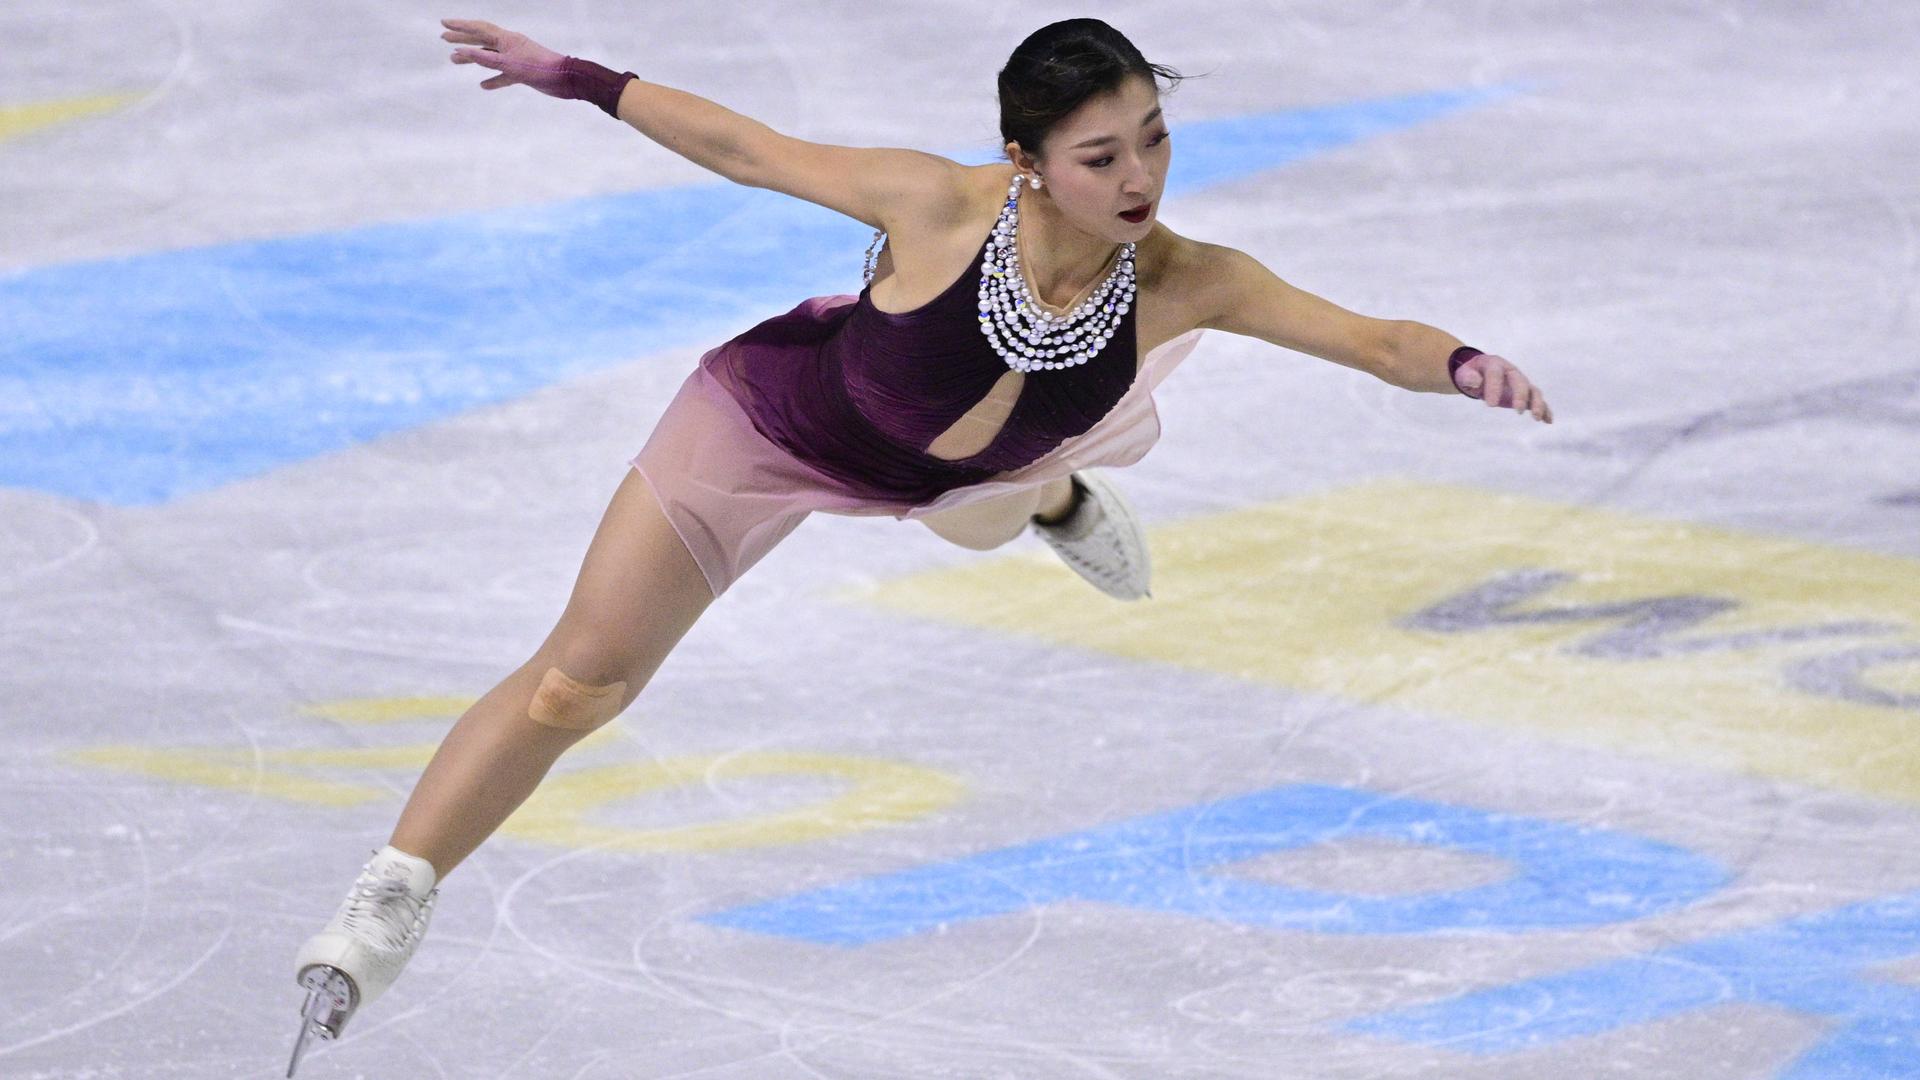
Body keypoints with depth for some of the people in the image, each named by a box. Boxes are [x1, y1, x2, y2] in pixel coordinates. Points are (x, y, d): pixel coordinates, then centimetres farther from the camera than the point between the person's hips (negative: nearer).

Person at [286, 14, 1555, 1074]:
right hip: (775, 420, -3)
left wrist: (1456, 363, -56)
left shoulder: (1180, 285, -34)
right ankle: (387, 903, 13)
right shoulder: (941, 206, -40)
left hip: (947, 473, 3)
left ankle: (1057, 499, 77)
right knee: (578, 684, 0)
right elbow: (749, 150, -27)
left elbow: (1368, 336, -35)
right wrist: (575, 77, -22)